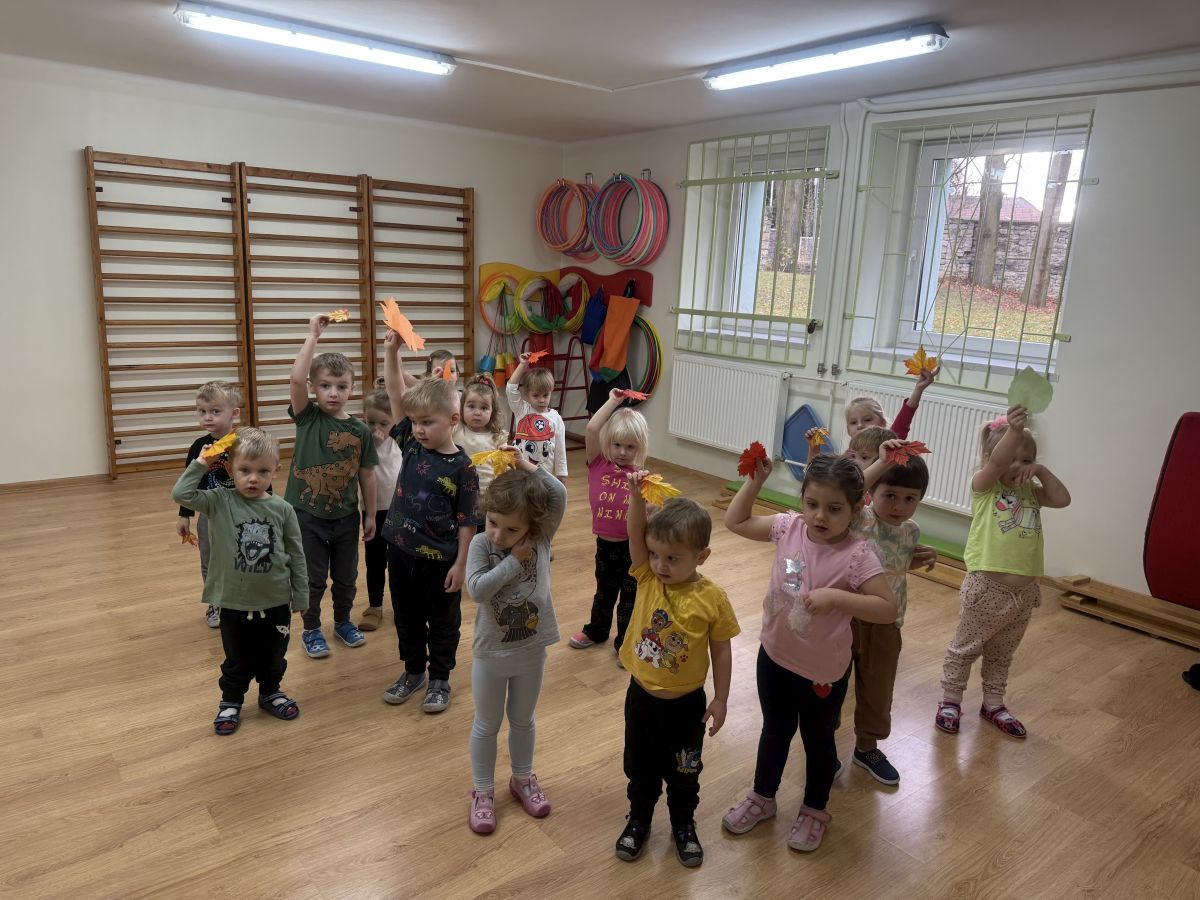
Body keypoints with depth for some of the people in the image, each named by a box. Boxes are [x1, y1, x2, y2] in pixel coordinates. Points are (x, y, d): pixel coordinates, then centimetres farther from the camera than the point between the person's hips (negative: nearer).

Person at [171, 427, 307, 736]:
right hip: (233, 602, -1)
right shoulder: (219, 502, -9)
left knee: (273, 657, 20)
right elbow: (181, 494, -23)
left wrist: (300, 598, 1)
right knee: (238, 661, 17)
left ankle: (270, 693, 44)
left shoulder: (282, 509, -8)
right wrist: (201, 463, -16)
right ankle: (230, 702, 39)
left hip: (276, 602, 1)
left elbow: (296, 556, -2)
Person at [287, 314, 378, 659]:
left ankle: (343, 621, 40)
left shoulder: (360, 431, -4)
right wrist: (313, 335, -25)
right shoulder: (307, 416, -8)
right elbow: (295, 379, -26)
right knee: (313, 579, 11)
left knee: (346, 577, 17)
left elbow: (366, 475, 2)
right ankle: (311, 630, 31)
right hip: (307, 514, -2)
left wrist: (370, 515, 5)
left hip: (346, 516, 2)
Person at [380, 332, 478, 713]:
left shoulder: (461, 466, -17)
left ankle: (439, 679, 31)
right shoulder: (411, 443, -3)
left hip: (439, 559, -5)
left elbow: (466, 521, -13)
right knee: (406, 617, 20)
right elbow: (395, 394, -7)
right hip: (401, 550, 5)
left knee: (443, 621, 14)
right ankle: (413, 671, 39)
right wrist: (391, 350, -17)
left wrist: (461, 563, -12)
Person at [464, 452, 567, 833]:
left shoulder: (541, 538, -14)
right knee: (486, 726, 17)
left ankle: (523, 779, 45)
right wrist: (514, 560, -27)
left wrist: (527, 465, -22)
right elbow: (477, 589, -29)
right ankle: (483, 791, 36)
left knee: (523, 721, 23)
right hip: (491, 654, -2)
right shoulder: (480, 544, -17)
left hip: (532, 651, 2)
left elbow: (559, 495, -26)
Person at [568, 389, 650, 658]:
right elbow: (592, 429, -23)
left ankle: (624, 642, 31)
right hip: (605, 543, 2)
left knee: (630, 596, 13)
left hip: (631, 546, -2)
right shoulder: (598, 465, -9)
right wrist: (613, 401, -16)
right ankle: (596, 630, 47)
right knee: (604, 592, 24)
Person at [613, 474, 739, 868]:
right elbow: (635, 534, -28)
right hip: (642, 696, 2)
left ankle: (684, 824, 45)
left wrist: (720, 700, -4)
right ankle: (639, 819, 46)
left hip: (687, 703, -2)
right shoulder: (647, 577, -14)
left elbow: (721, 651, -9)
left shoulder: (712, 599, -19)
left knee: (684, 772, 20)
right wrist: (636, 495, -43)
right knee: (640, 767, 22)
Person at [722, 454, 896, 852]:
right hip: (774, 656, 4)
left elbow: (888, 608, -23)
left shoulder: (857, 555, -23)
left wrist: (835, 597, -32)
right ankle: (762, 797, 48)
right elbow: (736, 521, 0)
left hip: (823, 670, -4)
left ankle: (815, 811, 45)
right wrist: (755, 480, -11)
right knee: (774, 732, 25)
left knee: (818, 741, 21)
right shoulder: (789, 527, -11)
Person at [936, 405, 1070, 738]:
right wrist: (1014, 429, -40)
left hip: (1024, 592, 5)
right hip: (985, 587, -5)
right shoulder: (983, 485, -7)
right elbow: (995, 463, -27)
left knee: (1002, 654, 21)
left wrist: (1041, 471, -8)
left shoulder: (1030, 491, 9)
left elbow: (1062, 499, -2)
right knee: (965, 647, 10)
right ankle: (950, 699, 25)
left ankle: (993, 703, 36)